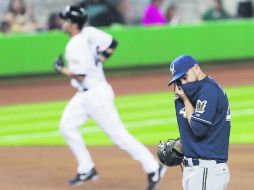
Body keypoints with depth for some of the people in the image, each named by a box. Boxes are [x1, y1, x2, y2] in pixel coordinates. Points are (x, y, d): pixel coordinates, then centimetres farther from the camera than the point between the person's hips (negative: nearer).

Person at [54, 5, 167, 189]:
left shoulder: (75, 46, -23)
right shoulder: (89, 32, 1)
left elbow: (79, 76, -26)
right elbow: (112, 43, 8)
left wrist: (62, 69, -10)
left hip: (96, 94, -10)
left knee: (118, 134, -6)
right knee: (67, 126, 10)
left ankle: (153, 168, 0)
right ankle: (86, 169, 14)